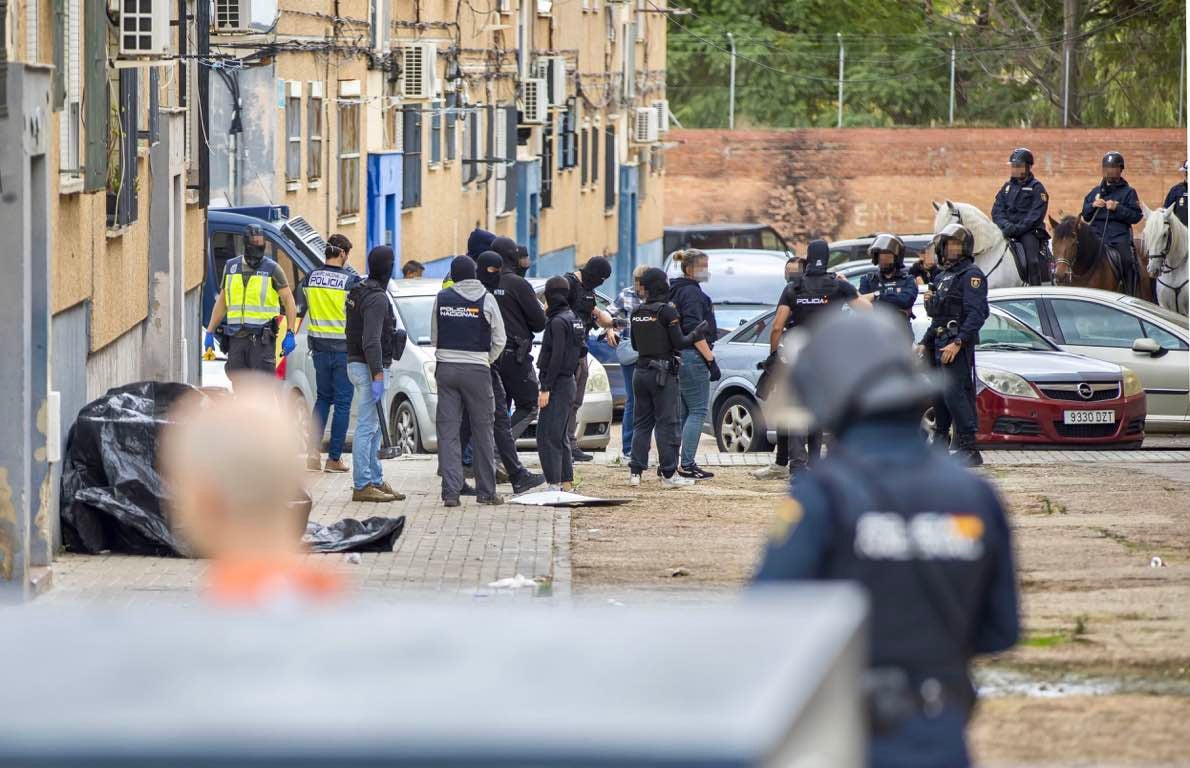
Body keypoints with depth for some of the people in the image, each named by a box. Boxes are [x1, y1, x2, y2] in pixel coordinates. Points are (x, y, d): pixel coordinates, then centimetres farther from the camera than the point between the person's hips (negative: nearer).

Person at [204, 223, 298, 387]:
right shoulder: (231, 267, 12)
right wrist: (210, 332, 15)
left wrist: (290, 334, -9)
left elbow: (289, 301, 0)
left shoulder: (272, 269, -1)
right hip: (236, 338, 5)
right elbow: (222, 302, 19)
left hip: (261, 339, -5)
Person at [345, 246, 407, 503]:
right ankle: (362, 486, -9)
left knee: (373, 428, 14)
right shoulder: (376, 298, -17)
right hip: (369, 367, -10)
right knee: (367, 427, -9)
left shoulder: (359, 291, 14)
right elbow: (371, 340, -24)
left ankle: (375, 481, 18)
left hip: (356, 363, 10)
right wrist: (377, 375, -26)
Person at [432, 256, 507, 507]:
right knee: (483, 430, 8)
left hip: (446, 369, 2)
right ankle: (486, 491, 12)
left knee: (447, 430, 3)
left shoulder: (442, 298, 2)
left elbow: (434, 338, 8)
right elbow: (499, 341, -1)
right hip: (477, 370, -2)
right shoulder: (486, 300, -4)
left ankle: (451, 491, -5)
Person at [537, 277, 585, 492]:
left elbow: (556, 357, -20)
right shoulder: (573, 319, 13)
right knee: (559, 436, 15)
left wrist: (546, 388, -18)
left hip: (557, 385, -10)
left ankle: (554, 483, -13)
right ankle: (567, 482, 18)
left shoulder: (558, 322, -15)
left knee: (547, 436, -9)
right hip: (568, 383, 10)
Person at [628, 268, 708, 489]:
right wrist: (698, 332, 1)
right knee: (667, 423, -2)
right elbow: (679, 343, -14)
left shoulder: (637, 313, 6)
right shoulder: (667, 311, -13)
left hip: (641, 371, 6)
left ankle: (635, 471, 9)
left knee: (641, 422, 13)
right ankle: (668, 474, -1)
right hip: (663, 373, -6)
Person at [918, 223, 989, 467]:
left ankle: (969, 450, -18)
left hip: (957, 346, -10)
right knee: (939, 395, 12)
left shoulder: (971, 275, -8)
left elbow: (976, 314, -18)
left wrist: (958, 343, -25)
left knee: (955, 394, -16)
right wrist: (925, 343, 20)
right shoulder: (943, 277, 22)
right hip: (939, 344, 10)